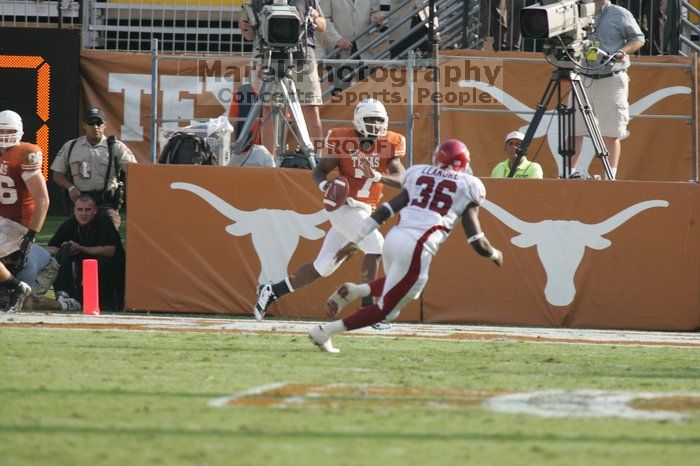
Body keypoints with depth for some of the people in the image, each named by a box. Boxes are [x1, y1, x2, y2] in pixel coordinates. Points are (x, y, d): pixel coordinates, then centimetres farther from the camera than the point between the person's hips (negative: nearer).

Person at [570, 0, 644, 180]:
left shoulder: (621, 15, 2)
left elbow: (638, 39, 7)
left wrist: (623, 51, -10)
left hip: (611, 80, -3)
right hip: (582, 79, 3)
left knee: (611, 134, -2)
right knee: (574, 130, -1)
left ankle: (611, 175, 2)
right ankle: (570, 172, 5)